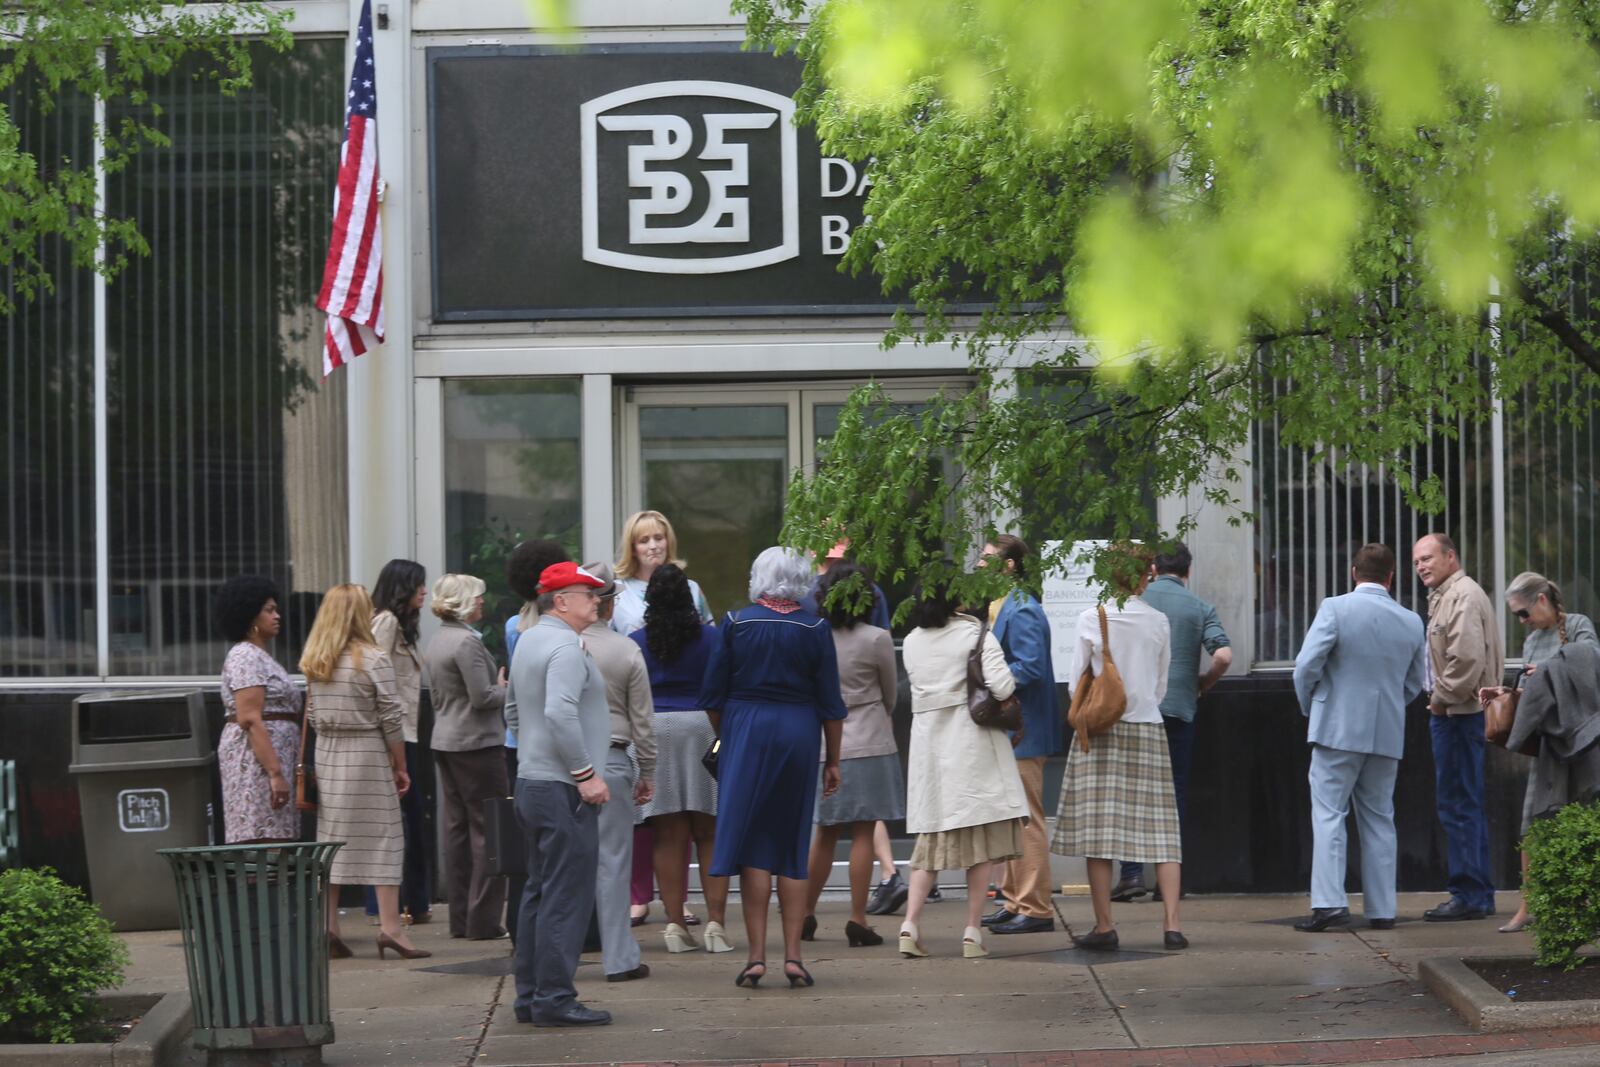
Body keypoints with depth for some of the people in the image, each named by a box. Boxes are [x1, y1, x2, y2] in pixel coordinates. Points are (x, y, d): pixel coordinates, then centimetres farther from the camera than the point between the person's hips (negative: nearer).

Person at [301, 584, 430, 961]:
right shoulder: (373, 660, -10)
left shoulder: (313, 663, 6)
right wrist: (401, 767, -1)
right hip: (367, 754, -5)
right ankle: (389, 926, -6)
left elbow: (312, 717, 9)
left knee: (332, 838, 8)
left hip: (327, 756, 5)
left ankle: (328, 928, 7)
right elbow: (391, 720, -9)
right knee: (382, 839, -2)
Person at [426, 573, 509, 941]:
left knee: (456, 827, 11)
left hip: (445, 741, 9)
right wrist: (506, 689, -2)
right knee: (487, 829, -4)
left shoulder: (437, 642, 12)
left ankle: (461, 918, 14)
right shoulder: (467, 641, -17)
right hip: (476, 744, -9)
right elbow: (482, 697, -20)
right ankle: (483, 920, -4)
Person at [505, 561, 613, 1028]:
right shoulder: (565, 646, -16)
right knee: (567, 896, -7)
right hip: (563, 790, -10)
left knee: (540, 892, 14)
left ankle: (530, 996, 17)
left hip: (531, 780, 10)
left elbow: (514, 710, 25)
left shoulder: (527, 641, 15)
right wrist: (585, 773, -22)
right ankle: (554, 998, -8)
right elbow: (560, 713, -27)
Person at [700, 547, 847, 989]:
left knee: (751, 846, 2)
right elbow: (830, 704, 2)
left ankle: (757, 955, -2)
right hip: (799, 736, 1)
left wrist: (725, 737, 16)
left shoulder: (737, 623, -2)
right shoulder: (814, 629, 0)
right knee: (793, 848, 9)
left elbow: (712, 695, 0)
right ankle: (792, 955, 5)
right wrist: (833, 761, 10)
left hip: (745, 733, -1)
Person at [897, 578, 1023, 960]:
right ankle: (973, 931, 0)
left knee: (931, 836, 11)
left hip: (928, 739, 4)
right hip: (972, 740, -4)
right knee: (981, 839, 3)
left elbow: (918, 684, 13)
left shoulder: (912, 642, 6)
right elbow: (1002, 686, -17)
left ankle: (910, 923, -2)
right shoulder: (975, 634, -9)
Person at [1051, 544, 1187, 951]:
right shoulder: (1158, 622, 3)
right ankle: (1172, 923, -5)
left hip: (1101, 730, -2)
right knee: (1161, 829, 2)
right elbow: (1161, 685, 11)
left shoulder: (1091, 619, -4)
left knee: (1097, 829, 0)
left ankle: (1104, 927, -2)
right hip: (1148, 729, 2)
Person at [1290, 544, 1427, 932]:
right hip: (1388, 735, 4)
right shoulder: (1411, 622, 5)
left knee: (1328, 815, -3)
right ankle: (1381, 910, 11)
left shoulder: (1335, 608, -9)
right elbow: (1415, 683, 14)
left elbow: (1307, 666, -11)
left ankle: (1329, 902, -14)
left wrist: (1310, 707, 6)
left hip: (1338, 729, -4)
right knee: (1379, 820, 11)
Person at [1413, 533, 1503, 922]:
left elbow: (1468, 658, -24)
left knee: (1458, 805, -8)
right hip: (1454, 713, 11)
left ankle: (1470, 896, -6)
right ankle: (1478, 894, 19)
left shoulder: (1463, 596, -14)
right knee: (1466, 806, 14)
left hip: (1459, 714, -11)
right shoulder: (1445, 596, 20)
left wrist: (1442, 698, -14)